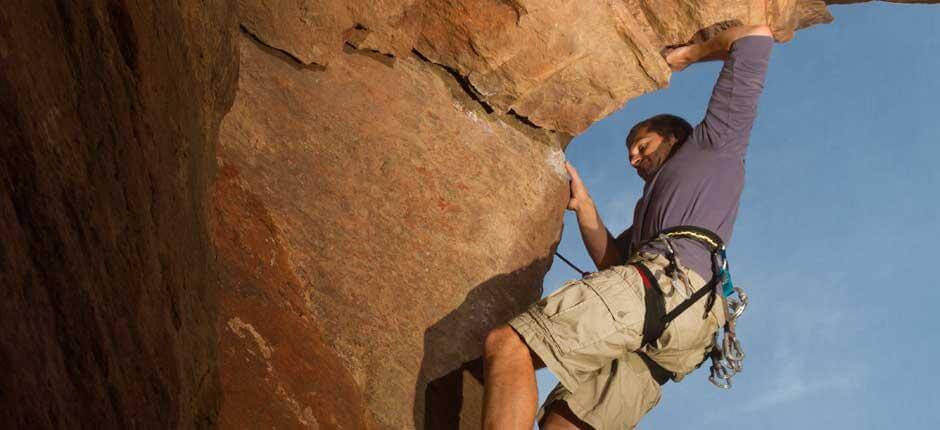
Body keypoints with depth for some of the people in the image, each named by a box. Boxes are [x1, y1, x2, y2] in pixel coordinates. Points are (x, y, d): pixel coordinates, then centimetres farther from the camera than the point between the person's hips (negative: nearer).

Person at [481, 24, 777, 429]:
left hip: (667, 280, -9)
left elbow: (757, 35, 24)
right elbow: (610, 259, 32)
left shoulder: (714, 143, 25)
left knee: (506, 345, -21)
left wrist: (686, 54, 36)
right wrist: (583, 205, 26)